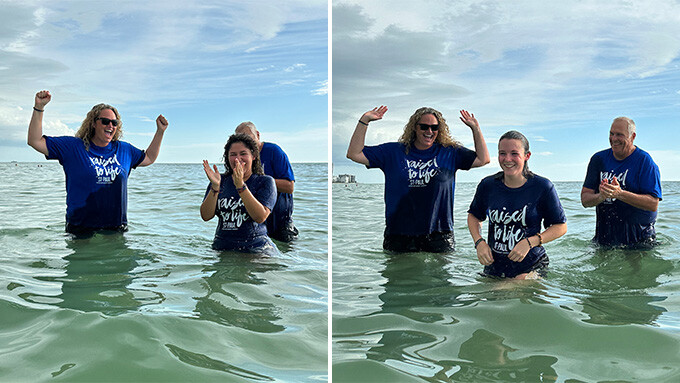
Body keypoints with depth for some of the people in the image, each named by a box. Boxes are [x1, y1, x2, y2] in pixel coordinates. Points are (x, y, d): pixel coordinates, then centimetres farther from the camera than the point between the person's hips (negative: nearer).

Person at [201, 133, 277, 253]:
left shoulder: (265, 182, 2)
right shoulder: (221, 181, 10)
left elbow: (260, 217, -13)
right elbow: (206, 216, 1)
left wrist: (240, 186, -19)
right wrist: (215, 187, -13)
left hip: (255, 248, -3)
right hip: (222, 247, 3)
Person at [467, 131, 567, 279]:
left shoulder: (543, 187, -8)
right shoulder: (487, 185, -1)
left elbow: (561, 226, -3)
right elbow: (473, 216, 16)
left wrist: (529, 243, -16)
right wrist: (479, 242, -2)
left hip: (530, 267, -4)